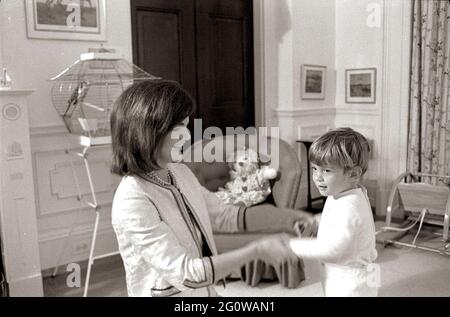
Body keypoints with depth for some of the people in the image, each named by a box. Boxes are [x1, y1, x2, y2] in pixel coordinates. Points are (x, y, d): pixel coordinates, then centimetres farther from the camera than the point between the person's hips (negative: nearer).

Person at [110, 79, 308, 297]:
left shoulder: (180, 173, -2)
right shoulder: (132, 200, -25)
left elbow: (222, 215, 9)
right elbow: (185, 274, -27)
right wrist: (256, 250, -25)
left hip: (205, 292, 7)